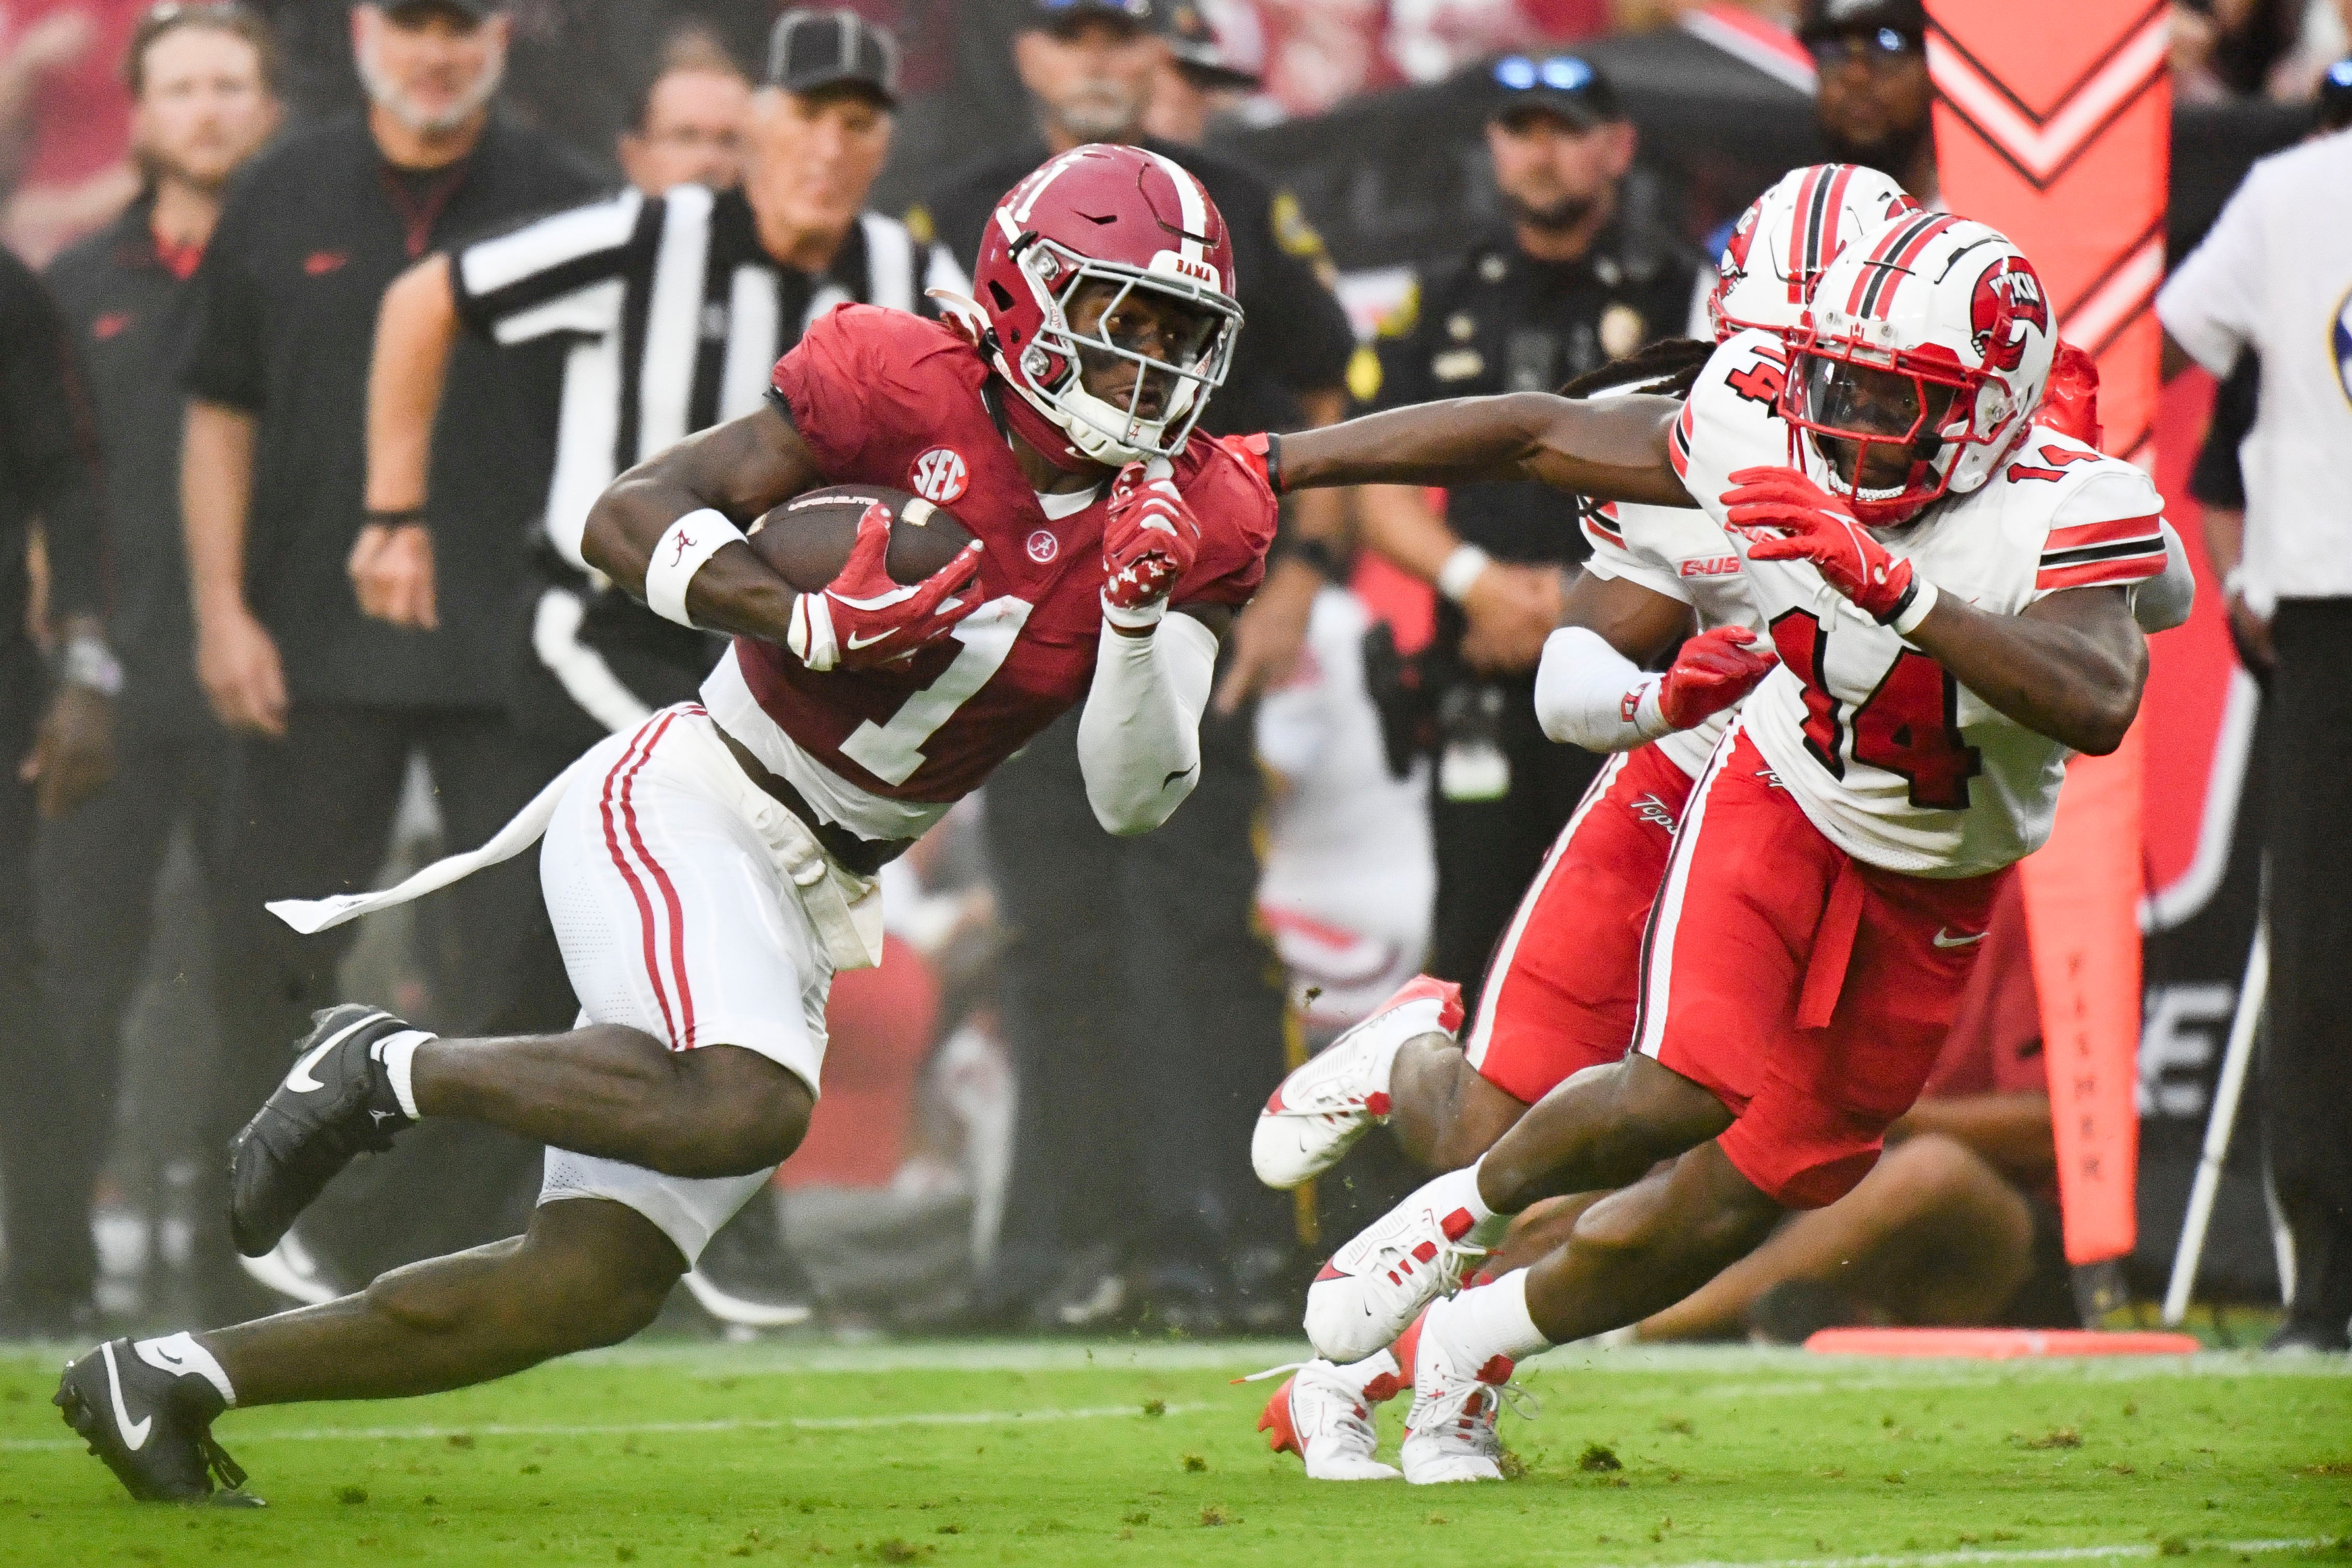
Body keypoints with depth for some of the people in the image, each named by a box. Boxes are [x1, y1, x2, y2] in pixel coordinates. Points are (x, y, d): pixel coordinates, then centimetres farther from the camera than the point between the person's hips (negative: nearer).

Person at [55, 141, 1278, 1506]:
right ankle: (390, 1071, -12)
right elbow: (628, 516, -10)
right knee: (746, 1109, -35)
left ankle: (170, 1381, 12)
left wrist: (1139, 611, -16)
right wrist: (806, 618, -25)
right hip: (683, 812, -6)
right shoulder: (915, 389, -10)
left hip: (803, 908, 6)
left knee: (596, 1286, 1)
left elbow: (1137, 798, 0)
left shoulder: (1196, 528, 3)